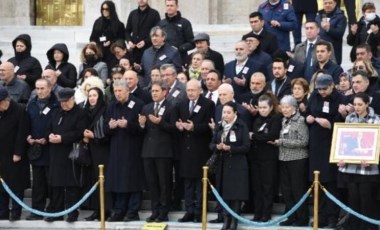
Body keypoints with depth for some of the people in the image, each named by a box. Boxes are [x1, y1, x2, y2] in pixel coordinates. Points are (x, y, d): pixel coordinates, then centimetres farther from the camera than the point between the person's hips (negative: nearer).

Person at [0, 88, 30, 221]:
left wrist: (18, 153, -14)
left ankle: (16, 212, 10)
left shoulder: (20, 110, -11)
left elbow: (22, 133, -12)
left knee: (17, 185, 3)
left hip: (15, 155, -5)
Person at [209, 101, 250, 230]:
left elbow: (246, 147, -10)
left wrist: (230, 148, -20)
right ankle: (226, 219, 11)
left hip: (237, 165, -5)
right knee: (224, 192, 5)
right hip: (223, 164, 5)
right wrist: (217, 147, -14)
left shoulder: (241, 127, -7)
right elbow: (211, 144, 9)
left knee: (236, 192, -4)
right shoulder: (219, 127, 8)